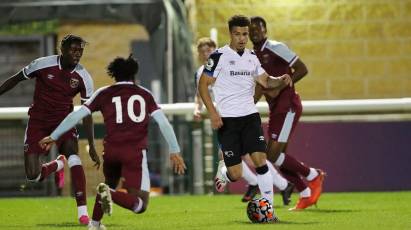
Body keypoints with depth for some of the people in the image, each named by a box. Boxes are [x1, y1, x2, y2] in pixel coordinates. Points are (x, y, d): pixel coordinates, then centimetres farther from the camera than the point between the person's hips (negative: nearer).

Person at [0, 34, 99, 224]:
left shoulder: (83, 77, -9)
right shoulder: (43, 65, -14)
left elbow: (86, 113, -3)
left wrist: (91, 146, -5)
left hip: (63, 120, 0)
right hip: (38, 121, 0)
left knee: (73, 156, -30)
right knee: (33, 175, -7)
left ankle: (82, 211, -27)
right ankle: (58, 164, 31)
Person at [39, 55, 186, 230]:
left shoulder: (104, 94, 12)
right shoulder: (144, 94, 14)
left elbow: (76, 116, 8)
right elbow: (163, 123, 6)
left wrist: (53, 137, 14)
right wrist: (174, 151, 8)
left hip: (111, 150, 3)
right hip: (135, 153, -3)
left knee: (110, 184, 35)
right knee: (139, 205, -5)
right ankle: (110, 195, -31)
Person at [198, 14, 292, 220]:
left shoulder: (252, 57, 10)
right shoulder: (219, 56, -7)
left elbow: (265, 81, 16)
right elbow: (203, 85, -5)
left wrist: (281, 80, -7)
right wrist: (213, 113, -14)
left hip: (250, 116, 4)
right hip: (226, 119, -4)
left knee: (260, 159, -14)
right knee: (236, 174, -6)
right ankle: (223, 172, 32)